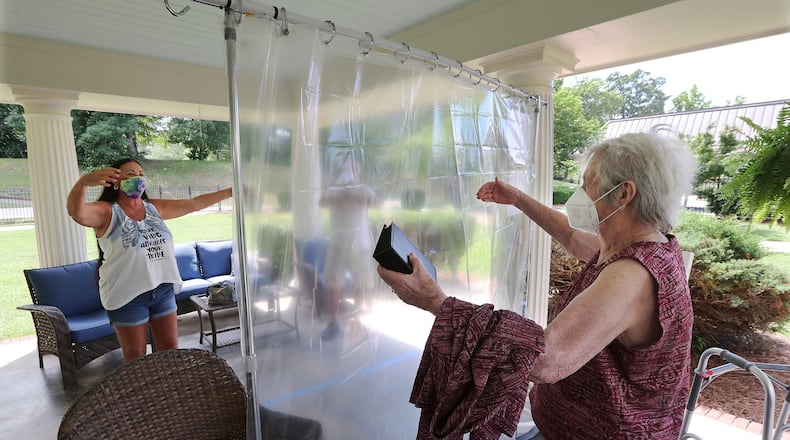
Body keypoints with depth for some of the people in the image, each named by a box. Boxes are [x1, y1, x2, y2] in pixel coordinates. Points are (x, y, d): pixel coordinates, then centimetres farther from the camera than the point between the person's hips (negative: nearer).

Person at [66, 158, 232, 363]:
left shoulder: (155, 207, 7)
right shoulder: (106, 212, -8)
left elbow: (194, 204, 9)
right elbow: (77, 212, -28)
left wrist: (230, 192, 7)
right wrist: (83, 182, -48)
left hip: (163, 289, 5)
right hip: (127, 294, -4)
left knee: (171, 349, 14)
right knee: (136, 357, 8)